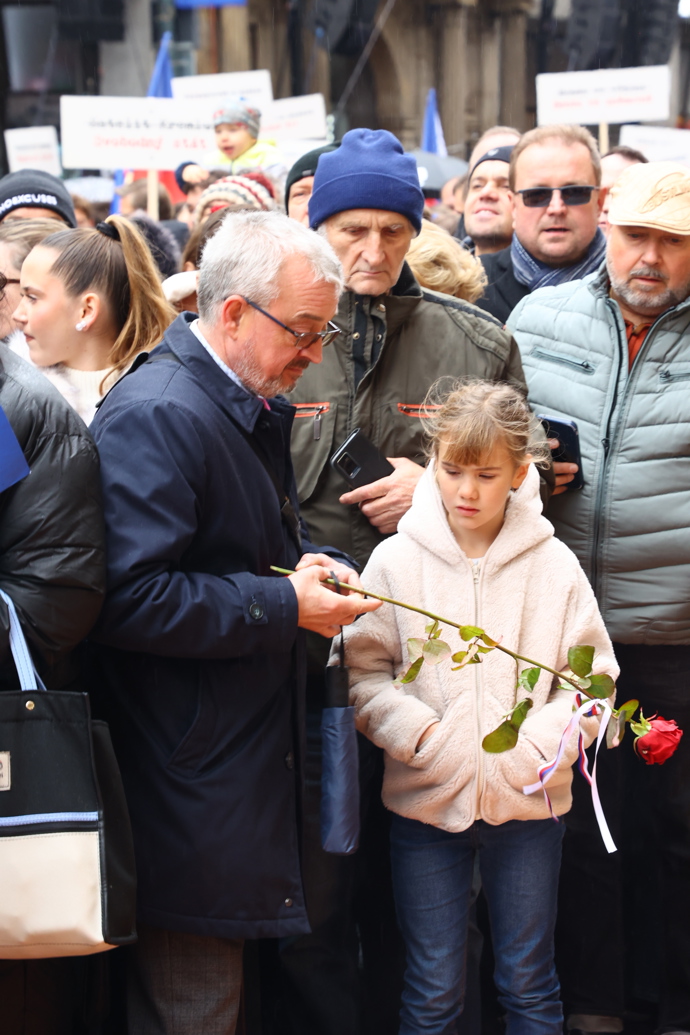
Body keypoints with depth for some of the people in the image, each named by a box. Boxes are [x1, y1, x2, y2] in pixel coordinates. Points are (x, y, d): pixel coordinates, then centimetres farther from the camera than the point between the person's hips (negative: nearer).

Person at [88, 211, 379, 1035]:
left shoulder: (256, 409, 15)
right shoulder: (154, 416, -17)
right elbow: (128, 599, -24)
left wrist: (309, 563, 7)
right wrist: (285, 606, -21)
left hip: (250, 751, 10)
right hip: (187, 777, -10)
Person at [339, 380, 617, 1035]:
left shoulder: (554, 565, -2)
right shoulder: (396, 561, -3)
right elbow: (364, 673, -2)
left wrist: (542, 741, -15)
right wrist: (418, 734, -17)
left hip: (528, 803, 1)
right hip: (425, 801, 0)